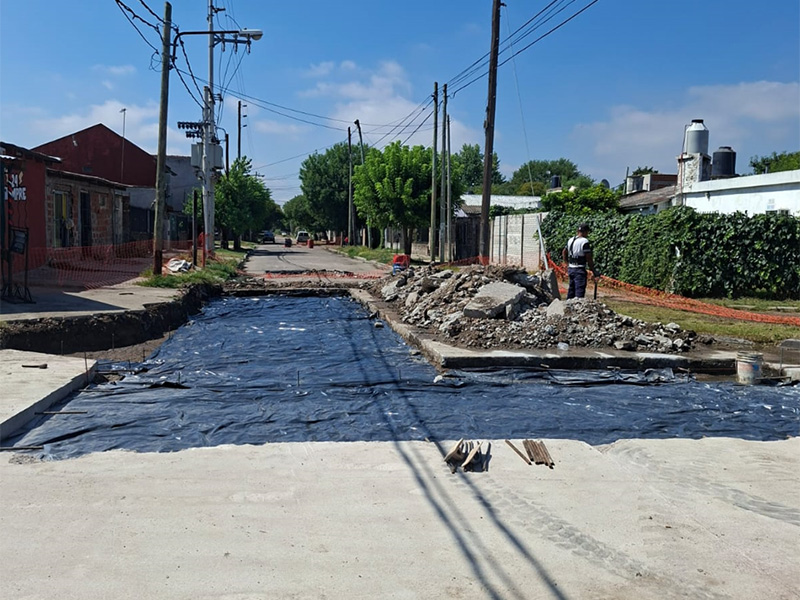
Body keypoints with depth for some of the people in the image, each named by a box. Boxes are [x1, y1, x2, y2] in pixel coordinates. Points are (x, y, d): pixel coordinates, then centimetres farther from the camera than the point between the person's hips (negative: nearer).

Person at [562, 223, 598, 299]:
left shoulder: (571, 240, 8)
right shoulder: (584, 241, -15)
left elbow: (564, 253, 19)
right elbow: (589, 258, -16)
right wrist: (594, 272, -9)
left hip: (570, 269, 8)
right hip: (580, 270, -8)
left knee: (571, 290, 16)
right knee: (579, 291, -7)